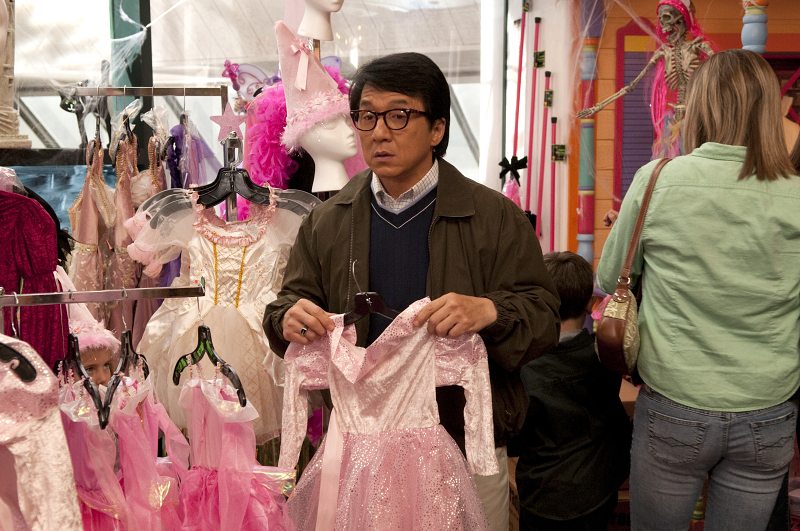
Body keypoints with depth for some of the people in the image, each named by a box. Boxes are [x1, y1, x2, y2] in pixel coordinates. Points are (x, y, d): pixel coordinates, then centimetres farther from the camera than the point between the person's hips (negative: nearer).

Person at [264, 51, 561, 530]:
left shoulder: (496, 217, -6)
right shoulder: (326, 222, 4)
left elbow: (544, 318, -8)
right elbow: (292, 301, 8)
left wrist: (490, 312, -29)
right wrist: (290, 318, -15)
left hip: (466, 444, -2)